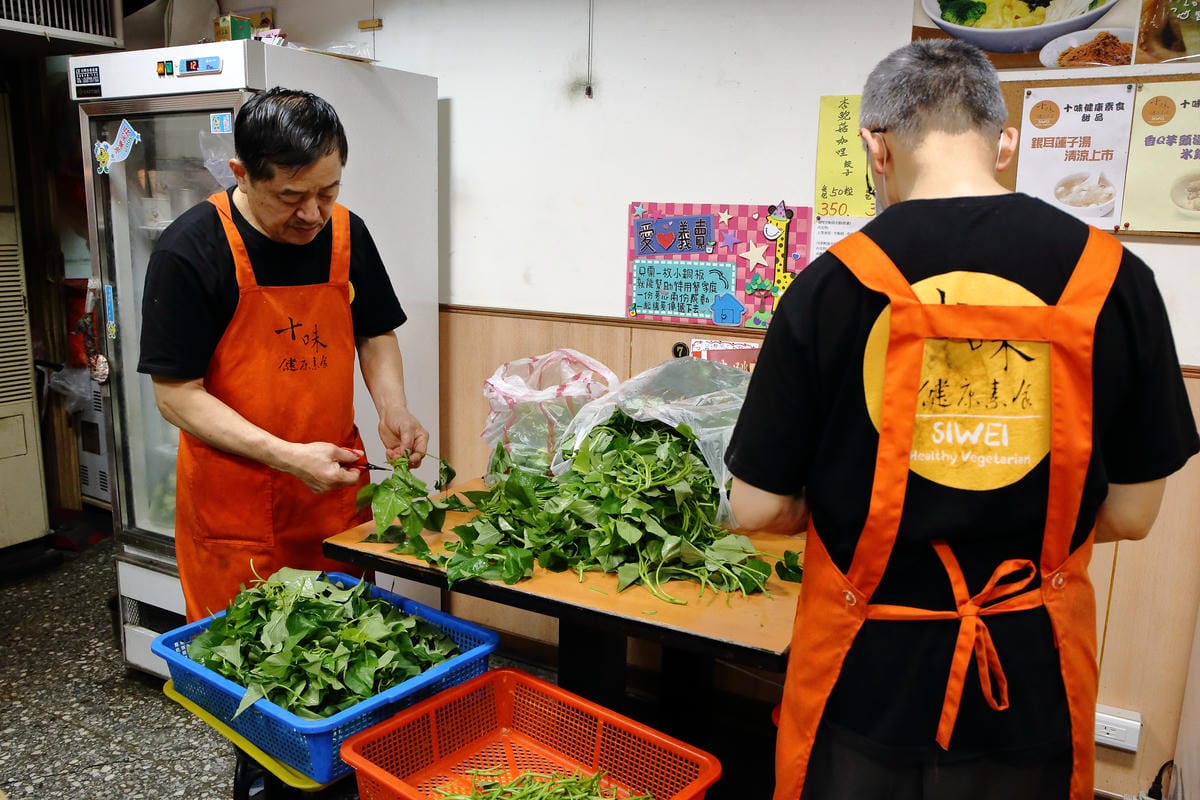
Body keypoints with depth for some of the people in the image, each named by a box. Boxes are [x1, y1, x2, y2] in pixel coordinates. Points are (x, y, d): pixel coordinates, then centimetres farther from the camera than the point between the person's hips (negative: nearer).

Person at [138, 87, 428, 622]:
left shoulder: (346, 232, -2)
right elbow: (176, 394, -14)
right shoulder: (188, 252, -16)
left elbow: (374, 335, 11)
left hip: (336, 486, 4)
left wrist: (393, 409, -7)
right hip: (232, 499, -4)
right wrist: (286, 455, -22)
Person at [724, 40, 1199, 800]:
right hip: (1030, 673, 2)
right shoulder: (1113, 277, -9)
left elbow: (759, 507, -9)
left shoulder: (835, 280, -15)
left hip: (868, 669, -1)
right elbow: (1131, 512, -1)